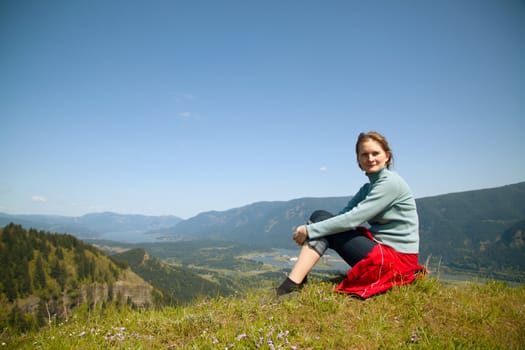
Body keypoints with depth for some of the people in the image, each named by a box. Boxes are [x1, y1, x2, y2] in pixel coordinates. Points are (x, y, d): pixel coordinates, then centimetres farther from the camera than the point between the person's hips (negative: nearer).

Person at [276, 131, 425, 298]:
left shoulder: (391, 183, -14)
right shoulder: (368, 188, 13)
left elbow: (353, 219, -21)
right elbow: (344, 214, 1)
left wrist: (310, 230, -18)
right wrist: (309, 229, -14)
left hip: (397, 259, -8)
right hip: (379, 247, 8)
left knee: (321, 222, -14)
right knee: (320, 217, -3)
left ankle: (291, 286, -19)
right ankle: (295, 282, -11)